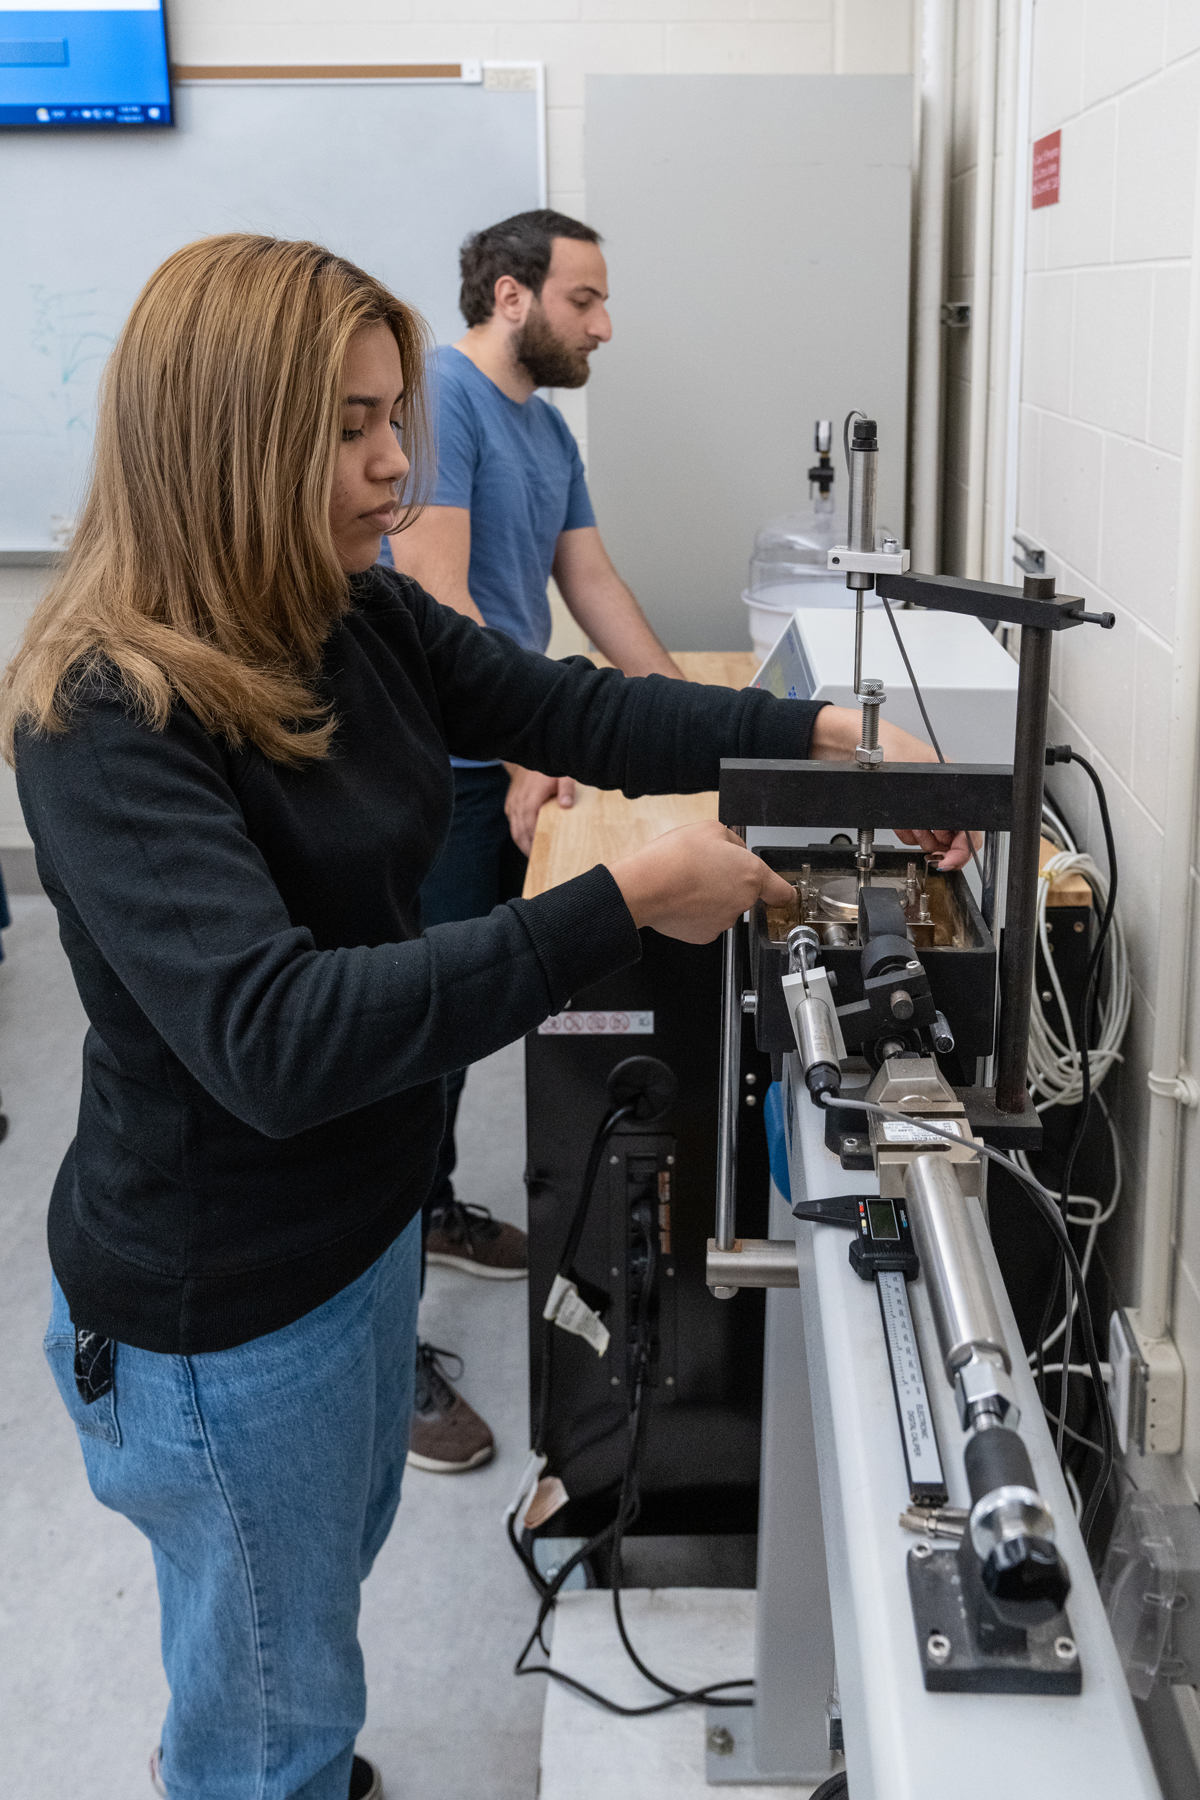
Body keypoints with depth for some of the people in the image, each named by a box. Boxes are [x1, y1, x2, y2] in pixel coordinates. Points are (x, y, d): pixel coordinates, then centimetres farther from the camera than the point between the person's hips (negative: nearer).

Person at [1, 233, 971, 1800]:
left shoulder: (358, 620, -5)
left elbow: (577, 711, -2)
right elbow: (274, 1037, -39)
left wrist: (822, 735, -17)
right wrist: (623, 903, -41)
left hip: (366, 1212, 9)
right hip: (222, 1305, -9)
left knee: (344, 1544, 33)